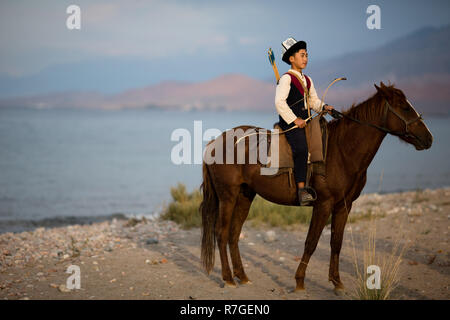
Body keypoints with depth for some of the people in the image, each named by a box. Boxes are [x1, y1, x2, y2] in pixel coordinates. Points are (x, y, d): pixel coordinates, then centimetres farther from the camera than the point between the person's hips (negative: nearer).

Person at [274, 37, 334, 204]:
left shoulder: (307, 80, 21)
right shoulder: (286, 78, -4)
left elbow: (313, 101, 24)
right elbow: (279, 102, -13)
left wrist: (324, 107, 2)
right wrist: (294, 119, -17)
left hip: (304, 121, 9)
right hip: (290, 122, -9)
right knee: (301, 148, -29)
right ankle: (301, 189, -33)